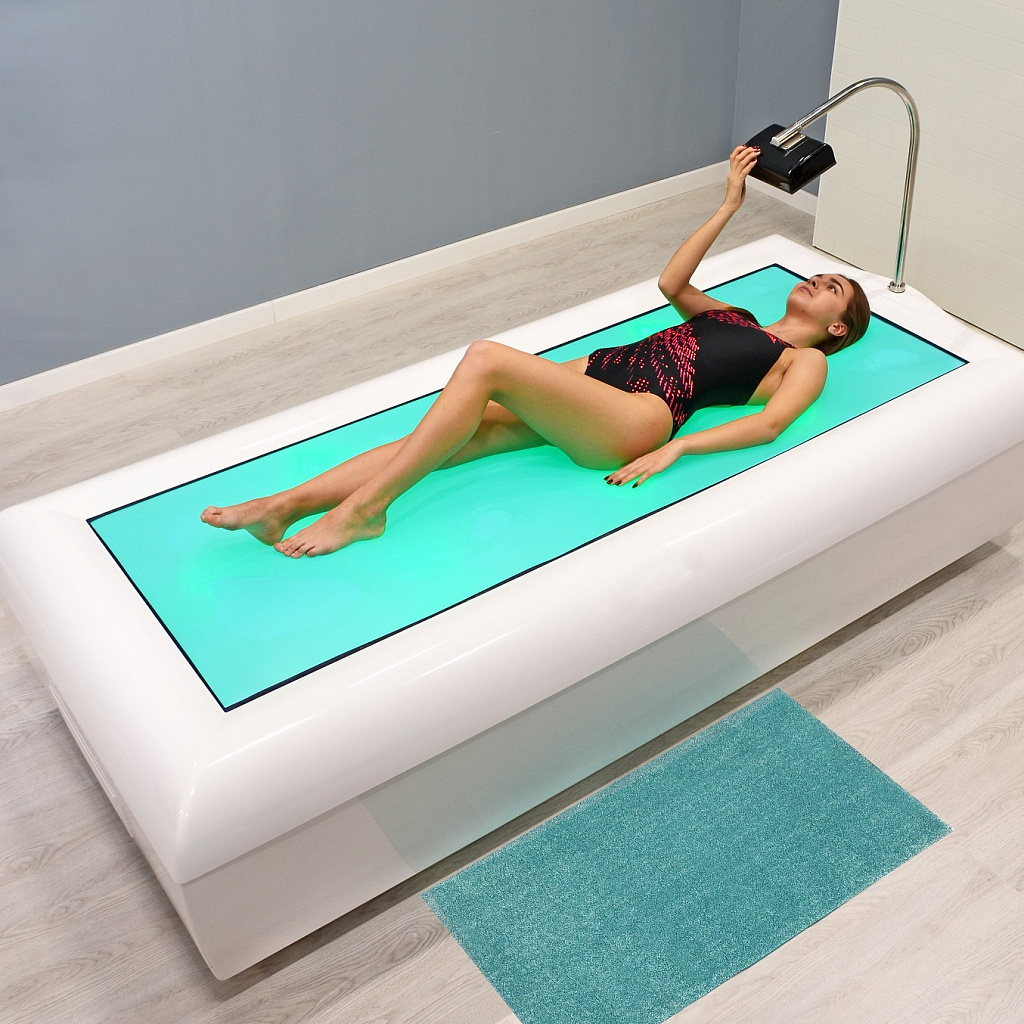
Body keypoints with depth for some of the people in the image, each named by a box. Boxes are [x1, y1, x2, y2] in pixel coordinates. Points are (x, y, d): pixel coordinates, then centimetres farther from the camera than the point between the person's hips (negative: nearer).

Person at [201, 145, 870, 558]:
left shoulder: (807, 360, 14)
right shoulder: (730, 317, 34)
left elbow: (770, 424, -4)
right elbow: (671, 282, 27)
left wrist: (676, 448, -16)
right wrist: (731, 205, 28)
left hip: (639, 417, -6)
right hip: (596, 372, 6)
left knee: (486, 359, -28)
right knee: (452, 436, -17)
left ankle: (364, 508, -26)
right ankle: (285, 505, -23)